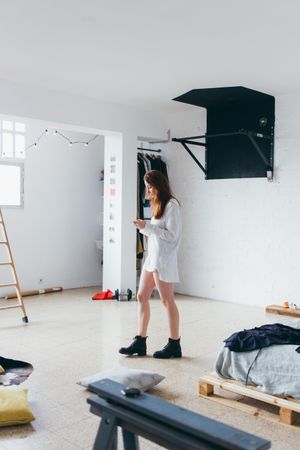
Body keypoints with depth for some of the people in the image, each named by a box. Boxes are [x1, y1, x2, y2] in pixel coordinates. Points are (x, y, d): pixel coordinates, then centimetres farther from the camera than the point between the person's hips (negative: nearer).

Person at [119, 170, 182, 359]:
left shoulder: (172, 205, -12)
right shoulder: (159, 204, 14)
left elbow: (172, 235, -19)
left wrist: (147, 226, -18)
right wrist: (144, 228, -1)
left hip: (164, 259, -9)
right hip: (152, 257, 9)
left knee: (167, 301, 0)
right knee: (142, 297, 9)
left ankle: (174, 344, 12)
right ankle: (140, 342, 17)